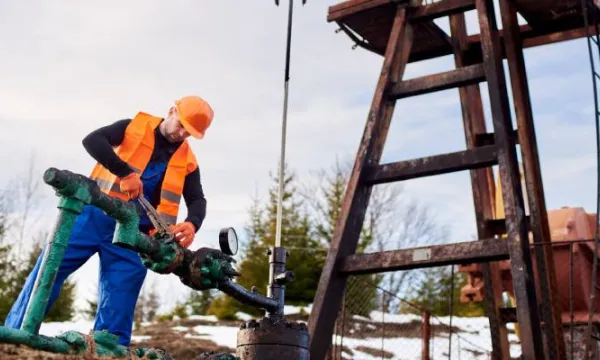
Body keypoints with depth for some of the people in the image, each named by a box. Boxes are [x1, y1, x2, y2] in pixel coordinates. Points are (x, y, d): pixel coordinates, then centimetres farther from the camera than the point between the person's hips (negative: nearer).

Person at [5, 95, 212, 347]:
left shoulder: (187, 161, 9)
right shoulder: (134, 126, 3)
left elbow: (197, 200, 3)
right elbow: (92, 140, -11)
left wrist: (192, 223, -21)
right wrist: (125, 172, -24)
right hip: (96, 214, -1)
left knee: (121, 294, -4)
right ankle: (15, 334, 4)